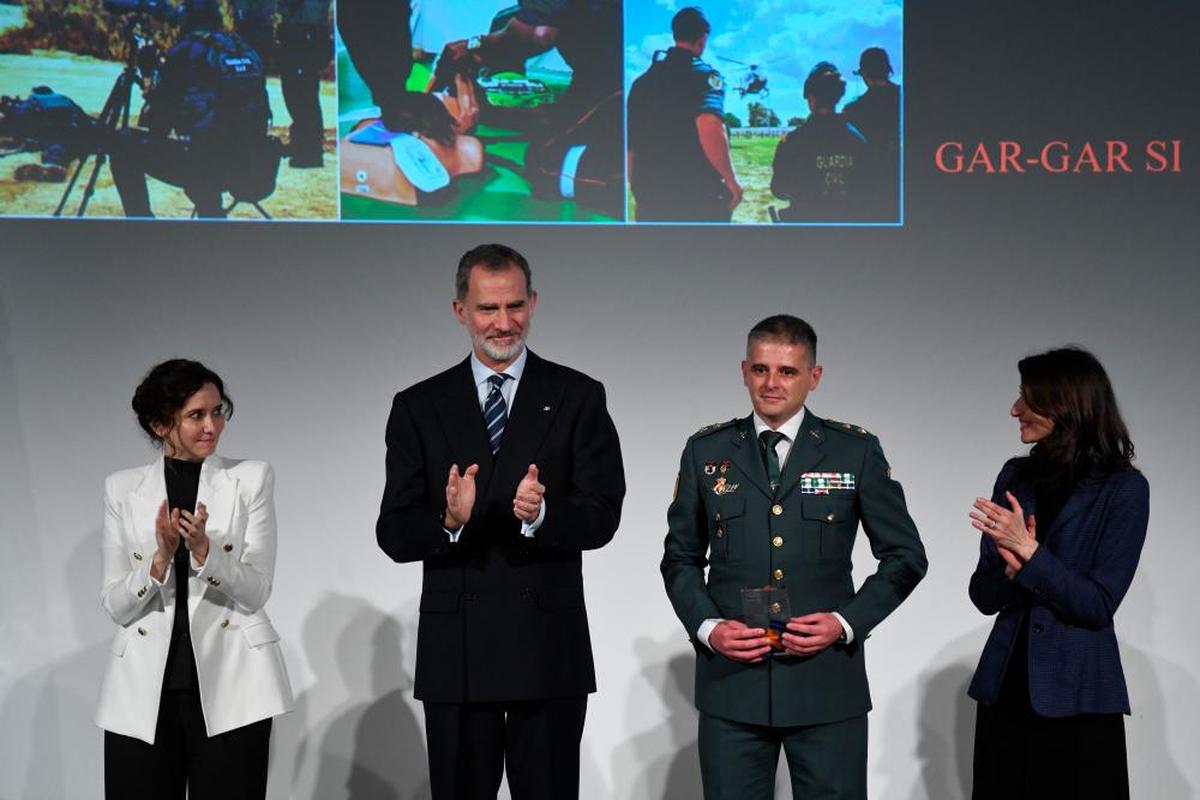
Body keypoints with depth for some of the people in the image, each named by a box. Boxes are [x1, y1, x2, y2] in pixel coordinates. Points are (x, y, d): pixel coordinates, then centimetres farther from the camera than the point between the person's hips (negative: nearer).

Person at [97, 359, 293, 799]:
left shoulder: (252, 478, 3)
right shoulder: (122, 488, 7)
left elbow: (255, 593, -3)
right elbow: (115, 605, 2)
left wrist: (203, 548, -19)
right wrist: (162, 557, -15)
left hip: (230, 693, -1)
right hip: (144, 693, 1)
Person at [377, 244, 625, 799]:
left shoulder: (579, 398, 4)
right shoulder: (418, 407, 6)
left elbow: (602, 518, -4)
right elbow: (393, 534, 1)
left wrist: (542, 515, -25)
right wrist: (449, 521, -20)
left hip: (550, 648, -1)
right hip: (455, 652, 1)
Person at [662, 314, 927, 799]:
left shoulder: (856, 451, 3)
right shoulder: (706, 451, 8)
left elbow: (905, 555, 6)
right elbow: (681, 558, 13)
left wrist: (846, 623, -7)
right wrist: (706, 627, -4)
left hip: (827, 684, -1)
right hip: (732, 683, 1)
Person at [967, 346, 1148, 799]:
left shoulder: (1123, 488, -8)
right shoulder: (1017, 477, 6)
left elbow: (1098, 605, -12)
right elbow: (984, 596, 7)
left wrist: (1029, 552, -20)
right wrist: (1010, 569, -13)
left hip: (1074, 698, -5)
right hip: (1005, 689, 5)